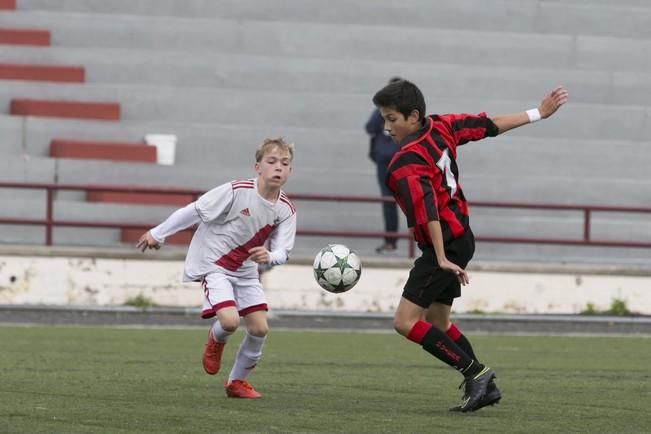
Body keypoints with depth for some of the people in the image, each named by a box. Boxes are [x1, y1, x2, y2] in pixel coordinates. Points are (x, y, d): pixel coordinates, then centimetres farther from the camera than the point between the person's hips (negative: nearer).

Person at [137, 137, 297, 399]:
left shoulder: (286, 210, -7)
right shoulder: (236, 191, -22)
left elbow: (283, 252, -11)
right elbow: (194, 211, -14)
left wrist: (269, 257, -36)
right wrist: (158, 234, -8)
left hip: (245, 270, 6)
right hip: (213, 265, -5)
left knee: (259, 328, -2)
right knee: (230, 320, -25)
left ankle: (237, 381, 22)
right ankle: (216, 340, 14)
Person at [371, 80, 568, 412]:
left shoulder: (405, 165, -22)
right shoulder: (440, 128, 2)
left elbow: (427, 210, -30)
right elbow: (490, 125, 10)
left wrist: (442, 259, -32)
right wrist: (538, 113, 21)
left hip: (444, 244, -10)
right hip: (462, 236, 10)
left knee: (406, 321, -11)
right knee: (437, 321, 18)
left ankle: (475, 372, -12)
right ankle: (485, 387, 18)